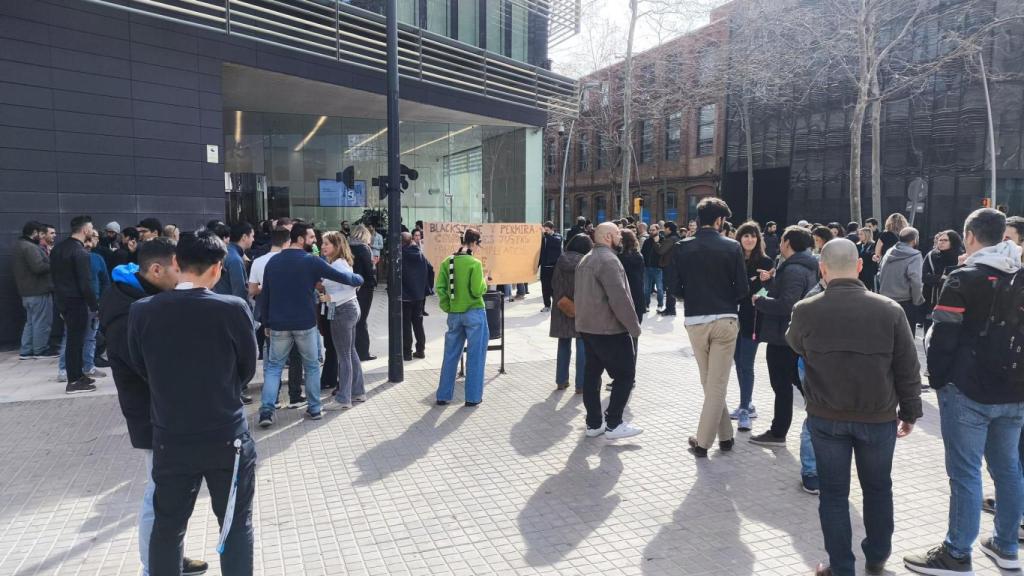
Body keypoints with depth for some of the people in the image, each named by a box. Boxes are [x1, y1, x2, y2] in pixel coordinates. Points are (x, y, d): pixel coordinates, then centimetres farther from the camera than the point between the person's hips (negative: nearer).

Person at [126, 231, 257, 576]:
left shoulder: (142, 311, -10)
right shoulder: (233, 309, -17)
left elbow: (140, 369, 4)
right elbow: (248, 369, -3)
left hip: (170, 439, 2)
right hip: (227, 437, -2)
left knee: (167, 525, 19)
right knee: (237, 524, 14)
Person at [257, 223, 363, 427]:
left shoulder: (273, 261, 5)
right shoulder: (311, 261, -8)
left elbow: (264, 295, 8)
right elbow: (340, 276, -4)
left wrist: (266, 323, 15)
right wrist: (358, 279, 16)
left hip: (278, 324, 3)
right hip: (305, 323, -3)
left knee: (273, 367, 11)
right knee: (312, 366, 13)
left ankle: (266, 411, 0)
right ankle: (314, 409, 17)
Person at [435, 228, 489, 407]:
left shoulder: (447, 262, 1)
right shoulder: (475, 263, -13)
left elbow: (439, 287, -1)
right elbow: (477, 291, -17)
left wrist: (448, 308, 6)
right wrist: (484, 283, 3)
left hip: (454, 314, 5)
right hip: (474, 313, -5)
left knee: (450, 355, 13)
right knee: (475, 356, 6)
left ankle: (443, 395, 18)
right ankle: (473, 397, 10)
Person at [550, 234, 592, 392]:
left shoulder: (561, 260, 0)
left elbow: (554, 284, 3)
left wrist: (559, 301, 8)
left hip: (562, 309, 4)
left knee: (563, 345, 15)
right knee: (582, 347, 3)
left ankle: (561, 381, 21)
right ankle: (581, 384, 5)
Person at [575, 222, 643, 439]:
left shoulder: (586, 259, 15)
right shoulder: (608, 260, -17)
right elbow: (619, 297, -24)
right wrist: (634, 326, -17)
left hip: (588, 326, 10)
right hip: (609, 329, -10)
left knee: (592, 373, 11)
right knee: (625, 374, -1)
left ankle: (593, 423, 16)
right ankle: (613, 424, 1)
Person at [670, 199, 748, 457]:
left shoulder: (683, 247, -2)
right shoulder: (732, 247, -6)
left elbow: (675, 288, -2)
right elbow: (742, 288, -6)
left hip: (695, 321, 2)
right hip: (725, 319, -2)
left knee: (708, 381, 17)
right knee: (718, 384, 4)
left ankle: (725, 435, 23)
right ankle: (703, 441, 6)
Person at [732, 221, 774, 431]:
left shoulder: (765, 262, -3)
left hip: (753, 319, -4)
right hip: (735, 317, 4)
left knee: (746, 364, -5)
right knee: (739, 362, 12)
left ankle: (745, 410, 1)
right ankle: (747, 404, 26)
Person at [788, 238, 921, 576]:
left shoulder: (805, 310, -13)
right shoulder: (889, 310, -12)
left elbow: (795, 344, 10)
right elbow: (908, 369, -4)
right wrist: (909, 412, 10)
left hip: (826, 416, -1)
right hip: (878, 416, 1)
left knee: (834, 493, 12)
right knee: (878, 488, 22)